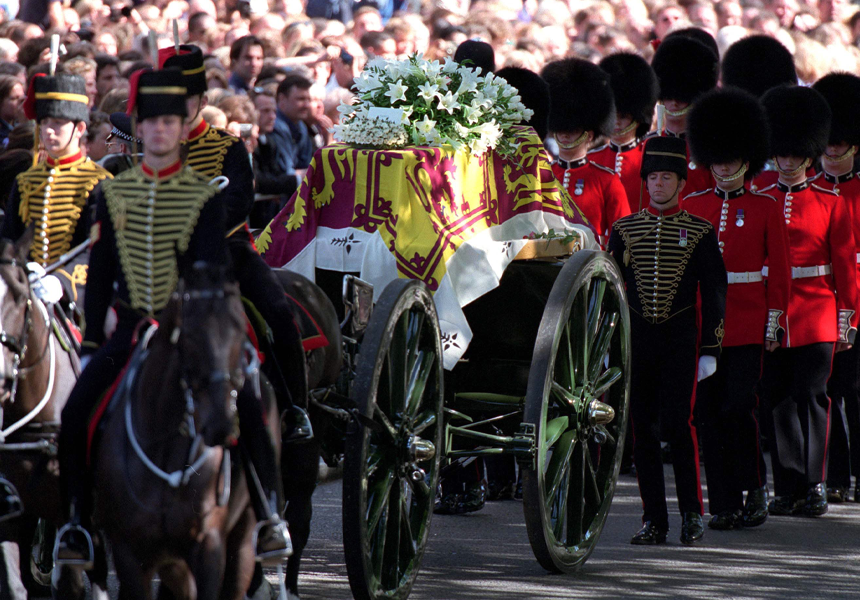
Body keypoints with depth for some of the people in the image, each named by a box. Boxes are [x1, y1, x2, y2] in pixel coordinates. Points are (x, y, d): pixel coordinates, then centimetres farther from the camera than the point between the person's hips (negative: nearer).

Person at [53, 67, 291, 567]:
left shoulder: (206, 196, -2)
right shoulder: (113, 195, 5)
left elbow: (214, 272, -7)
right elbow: (99, 273, 8)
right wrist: (91, 342, 3)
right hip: (130, 328, 2)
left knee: (248, 412, -19)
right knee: (75, 413, -15)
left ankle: (269, 515, -4)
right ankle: (77, 522, -1)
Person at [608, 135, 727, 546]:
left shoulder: (700, 232, 2)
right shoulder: (624, 230, 6)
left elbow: (714, 295, 3)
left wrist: (710, 351, -2)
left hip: (681, 340, -2)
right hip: (635, 337, 2)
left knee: (679, 424, -9)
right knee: (643, 429, 2)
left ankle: (691, 514, 3)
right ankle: (654, 519, 7)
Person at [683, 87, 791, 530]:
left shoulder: (766, 209, 3)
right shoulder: (691, 207, 9)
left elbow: (779, 273, 3)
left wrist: (775, 325, -3)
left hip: (748, 327, -3)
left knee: (738, 408, -11)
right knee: (709, 411, 1)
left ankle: (754, 488, 6)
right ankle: (723, 504, 6)